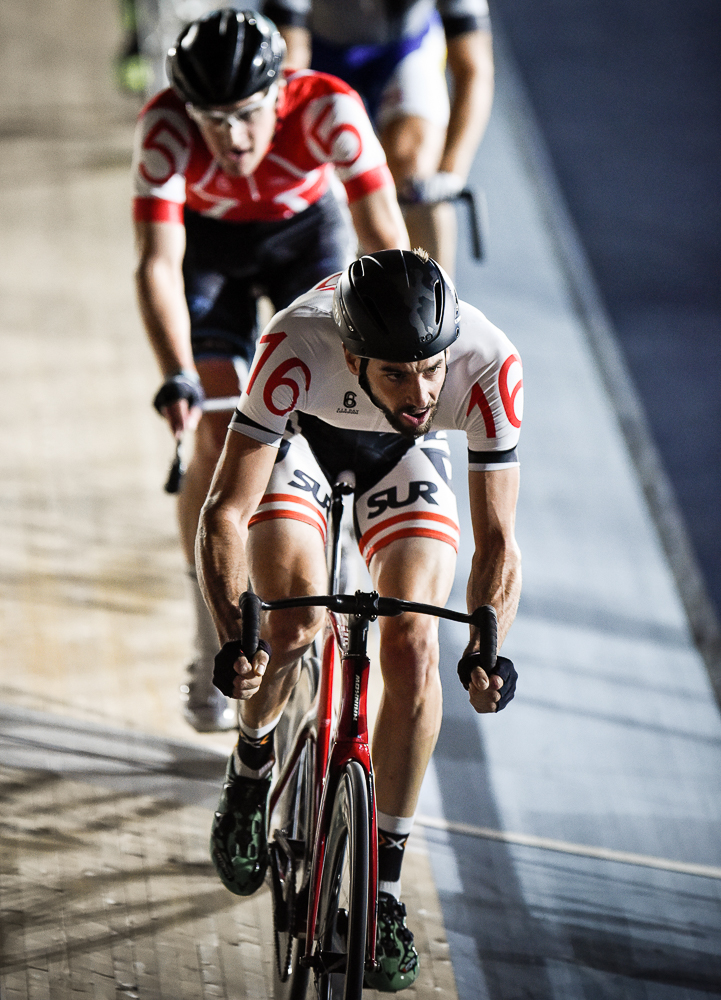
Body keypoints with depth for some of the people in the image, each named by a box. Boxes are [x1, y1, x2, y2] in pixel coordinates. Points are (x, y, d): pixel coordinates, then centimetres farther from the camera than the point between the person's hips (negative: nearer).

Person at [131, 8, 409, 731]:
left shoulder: (326, 109, -36)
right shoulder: (166, 127, -35)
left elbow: (385, 238, -37)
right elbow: (158, 264, -40)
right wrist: (178, 381, -53)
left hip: (305, 232, 1)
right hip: (208, 245, -1)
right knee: (218, 439, -11)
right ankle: (213, 649, 2)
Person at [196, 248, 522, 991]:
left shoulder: (488, 364, -37)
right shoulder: (297, 348, -41)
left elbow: (496, 540, -30)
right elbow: (225, 513, -37)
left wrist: (485, 649, -45)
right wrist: (232, 636, -50)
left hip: (404, 456, 1)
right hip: (300, 435, -1)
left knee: (412, 644, -18)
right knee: (292, 626, -23)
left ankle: (384, 888, -5)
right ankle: (252, 764, 11)